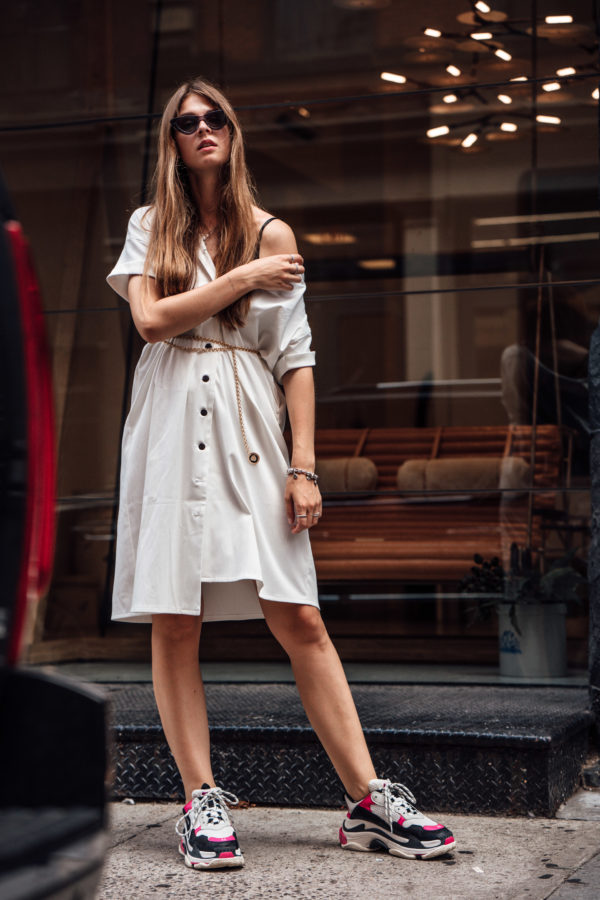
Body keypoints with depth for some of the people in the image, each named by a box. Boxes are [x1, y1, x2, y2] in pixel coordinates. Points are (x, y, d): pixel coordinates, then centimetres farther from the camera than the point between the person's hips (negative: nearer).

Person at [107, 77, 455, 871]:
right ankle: (201, 799, 5)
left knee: (300, 619, -6)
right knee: (174, 624, -2)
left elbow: (296, 358, 5)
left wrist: (304, 466, -3)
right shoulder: (151, 227, 12)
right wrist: (243, 279, -4)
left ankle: (369, 802, -4)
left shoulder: (272, 235, 10)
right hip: (171, 433, 1)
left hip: (248, 436, 0)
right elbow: (150, 319, -5)